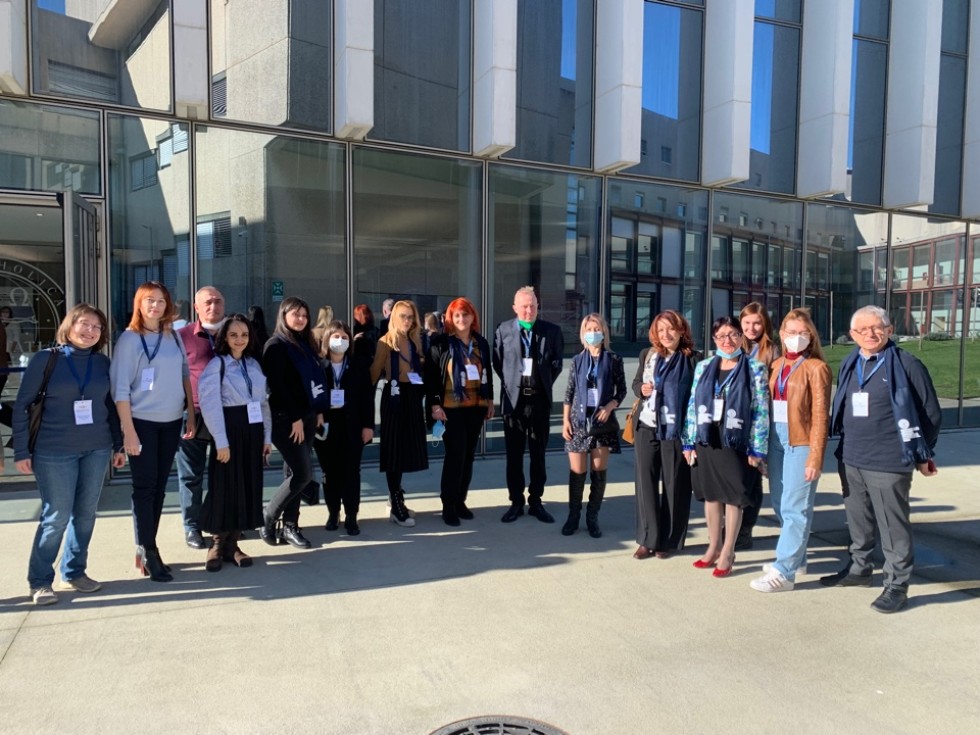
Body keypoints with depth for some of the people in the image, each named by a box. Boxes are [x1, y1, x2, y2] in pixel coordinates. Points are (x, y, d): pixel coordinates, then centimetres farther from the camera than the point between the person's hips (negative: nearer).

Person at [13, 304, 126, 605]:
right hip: (54, 453, -4)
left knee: (86, 514, 9)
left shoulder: (102, 362, 6)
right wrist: (21, 451, -6)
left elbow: (111, 405, 11)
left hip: (97, 450, 4)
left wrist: (118, 445, 11)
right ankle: (39, 581, 15)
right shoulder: (45, 359, -4)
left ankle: (74, 571, 25)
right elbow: (22, 406, -2)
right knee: (57, 516, -1)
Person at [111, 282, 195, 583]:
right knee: (144, 487, -1)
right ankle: (148, 553, 6)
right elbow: (120, 389, -11)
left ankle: (146, 549, 21)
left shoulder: (174, 336, 7)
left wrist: (191, 414, 9)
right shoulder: (130, 338, -7)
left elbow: (184, 375, 13)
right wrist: (128, 431, -15)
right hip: (142, 422, -5)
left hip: (171, 422, 5)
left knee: (159, 487, 10)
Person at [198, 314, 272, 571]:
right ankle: (217, 545, 14)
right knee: (225, 487, -1)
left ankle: (232, 544, 18)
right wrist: (221, 441, -17)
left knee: (249, 486, 7)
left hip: (252, 430, 6)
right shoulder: (216, 364, -5)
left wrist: (267, 436, 8)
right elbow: (210, 405, -12)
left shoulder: (254, 364, 12)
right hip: (229, 430, -6)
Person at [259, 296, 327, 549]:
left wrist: (319, 411, 6)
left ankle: (290, 526, 16)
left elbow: (317, 379, 15)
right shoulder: (275, 345, -8)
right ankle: (267, 518, 7)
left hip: (307, 417, 7)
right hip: (286, 419, -7)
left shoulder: (306, 344, 15)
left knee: (297, 473, 9)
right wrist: (294, 418, -17)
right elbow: (278, 385, -15)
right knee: (303, 474, -10)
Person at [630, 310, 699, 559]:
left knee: (675, 485, 6)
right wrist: (641, 389, -7)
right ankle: (647, 539, 16)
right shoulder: (647, 354, 8)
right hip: (646, 428, 4)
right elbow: (636, 382, 17)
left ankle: (668, 541, 19)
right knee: (645, 482, 6)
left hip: (676, 430, -3)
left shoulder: (693, 359, -4)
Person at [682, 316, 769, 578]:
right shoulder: (703, 367, 7)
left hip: (736, 444, -3)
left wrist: (757, 448, -9)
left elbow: (761, 411, -5)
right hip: (706, 442, 4)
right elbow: (693, 405, 8)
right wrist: (689, 442, 5)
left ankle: (727, 553, 18)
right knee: (711, 496, 12)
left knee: (733, 498, 5)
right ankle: (714, 546, 28)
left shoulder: (755, 368, -3)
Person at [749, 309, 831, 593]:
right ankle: (795, 557, 29)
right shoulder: (777, 365, 13)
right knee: (780, 504, 13)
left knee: (795, 508, -4)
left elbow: (819, 415, -10)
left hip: (800, 441, -7)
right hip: (776, 438, 7)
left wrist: (815, 457, -14)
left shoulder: (816, 367, -6)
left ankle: (783, 571, 0)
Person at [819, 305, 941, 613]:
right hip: (850, 460, 6)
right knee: (858, 521, 18)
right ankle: (859, 569, 34)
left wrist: (922, 454, 1)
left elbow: (931, 413, -3)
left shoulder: (907, 364, -9)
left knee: (893, 526, 2)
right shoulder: (849, 365, 9)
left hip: (889, 462, -6)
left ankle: (897, 585, 14)